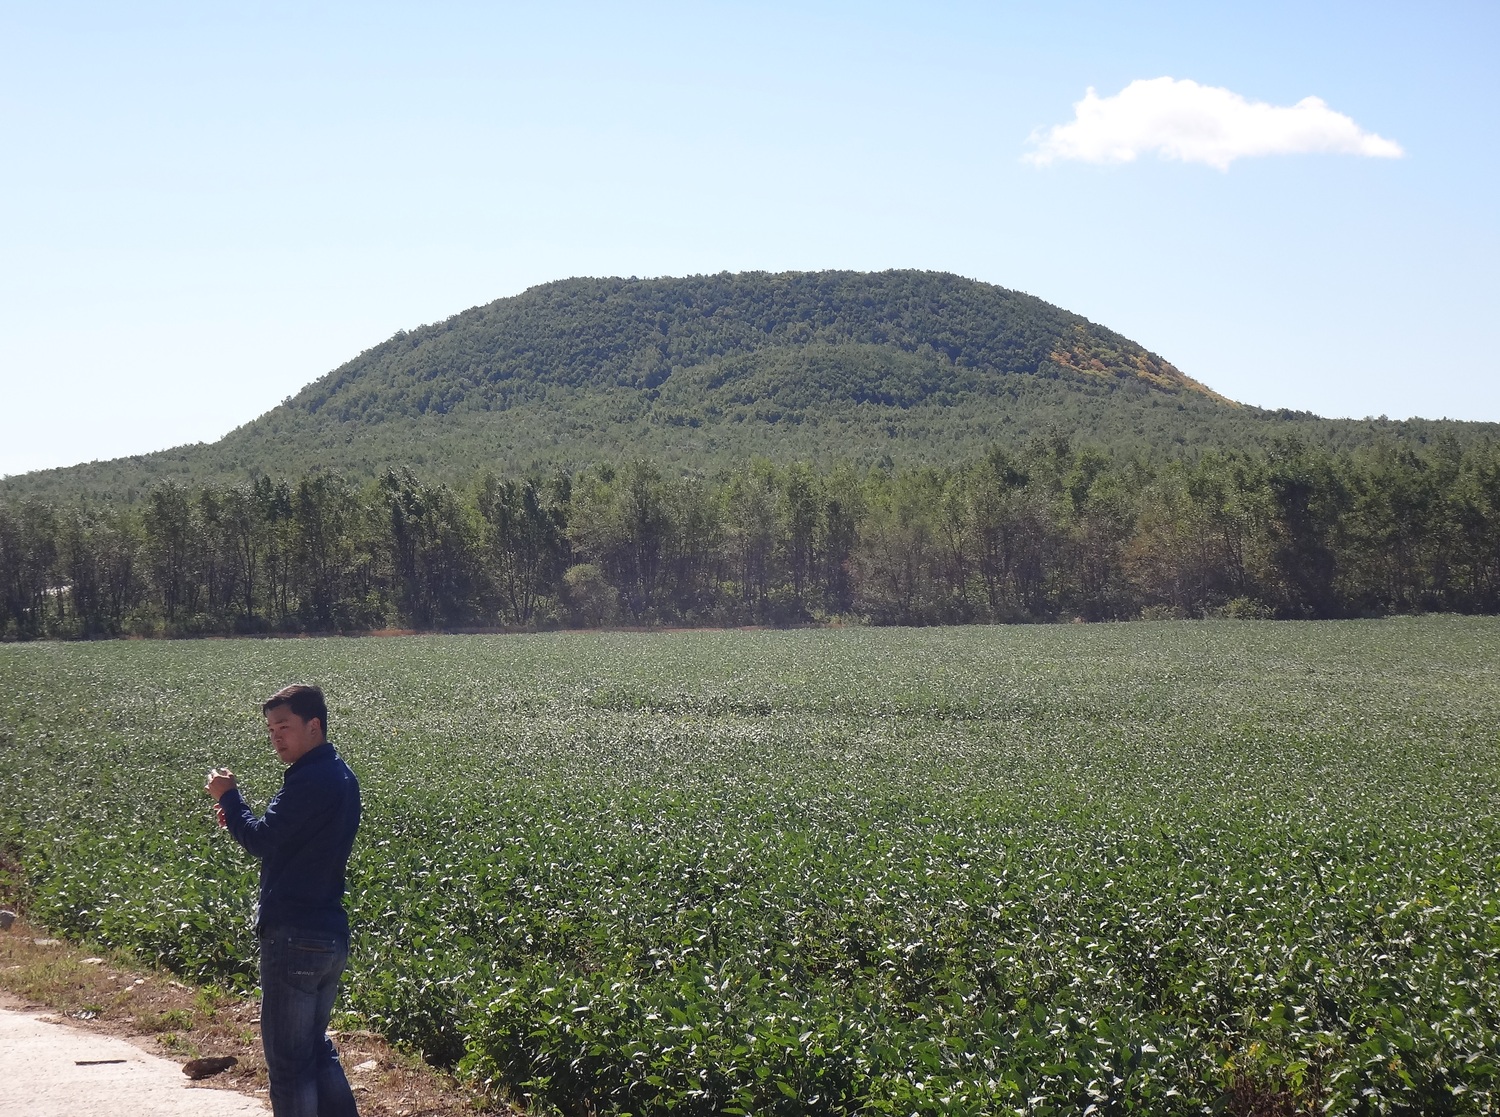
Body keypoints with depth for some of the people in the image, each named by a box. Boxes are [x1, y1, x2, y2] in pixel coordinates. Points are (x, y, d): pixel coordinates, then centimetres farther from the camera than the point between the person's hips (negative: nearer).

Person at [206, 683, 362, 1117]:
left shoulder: (309, 780, -18)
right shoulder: (341, 776, 13)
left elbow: (263, 841, -19)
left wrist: (229, 797, -5)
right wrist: (237, 818, 4)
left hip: (294, 935, -10)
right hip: (332, 934, 10)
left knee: (288, 1058, -2)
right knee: (317, 1049, 20)